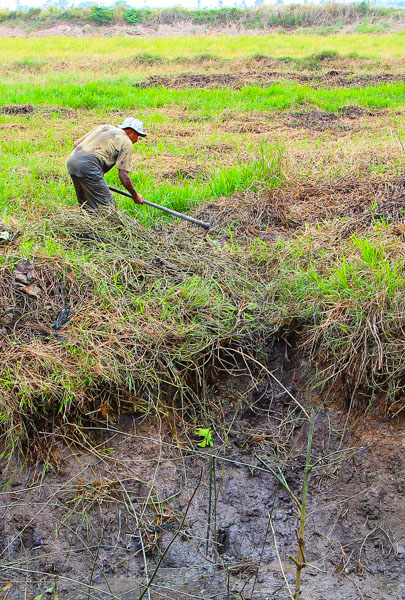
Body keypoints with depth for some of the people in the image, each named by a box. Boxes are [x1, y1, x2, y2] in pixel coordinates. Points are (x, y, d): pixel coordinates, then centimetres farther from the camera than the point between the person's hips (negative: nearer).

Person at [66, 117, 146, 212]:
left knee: (85, 204, 18)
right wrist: (135, 196, 8)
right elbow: (123, 175, -2)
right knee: (106, 207, -4)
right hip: (88, 166, -8)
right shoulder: (126, 143, 4)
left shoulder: (103, 127, 25)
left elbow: (76, 144, 24)